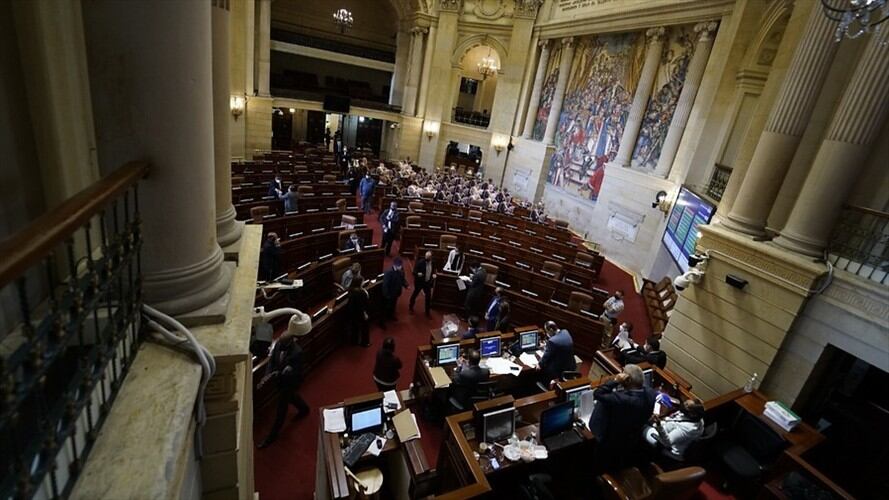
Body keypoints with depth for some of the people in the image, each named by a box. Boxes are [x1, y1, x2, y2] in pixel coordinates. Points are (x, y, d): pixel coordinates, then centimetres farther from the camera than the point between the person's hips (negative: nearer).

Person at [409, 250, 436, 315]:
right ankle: (411, 307, 41)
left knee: (428, 296, 7)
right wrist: (417, 273, -37)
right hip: (419, 282, -3)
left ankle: (427, 311, 24)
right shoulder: (420, 262, -19)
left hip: (428, 282, 3)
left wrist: (434, 274, -7)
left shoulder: (433, 263, -5)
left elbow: (433, 270, 13)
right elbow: (414, 271, -16)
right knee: (415, 294, 16)